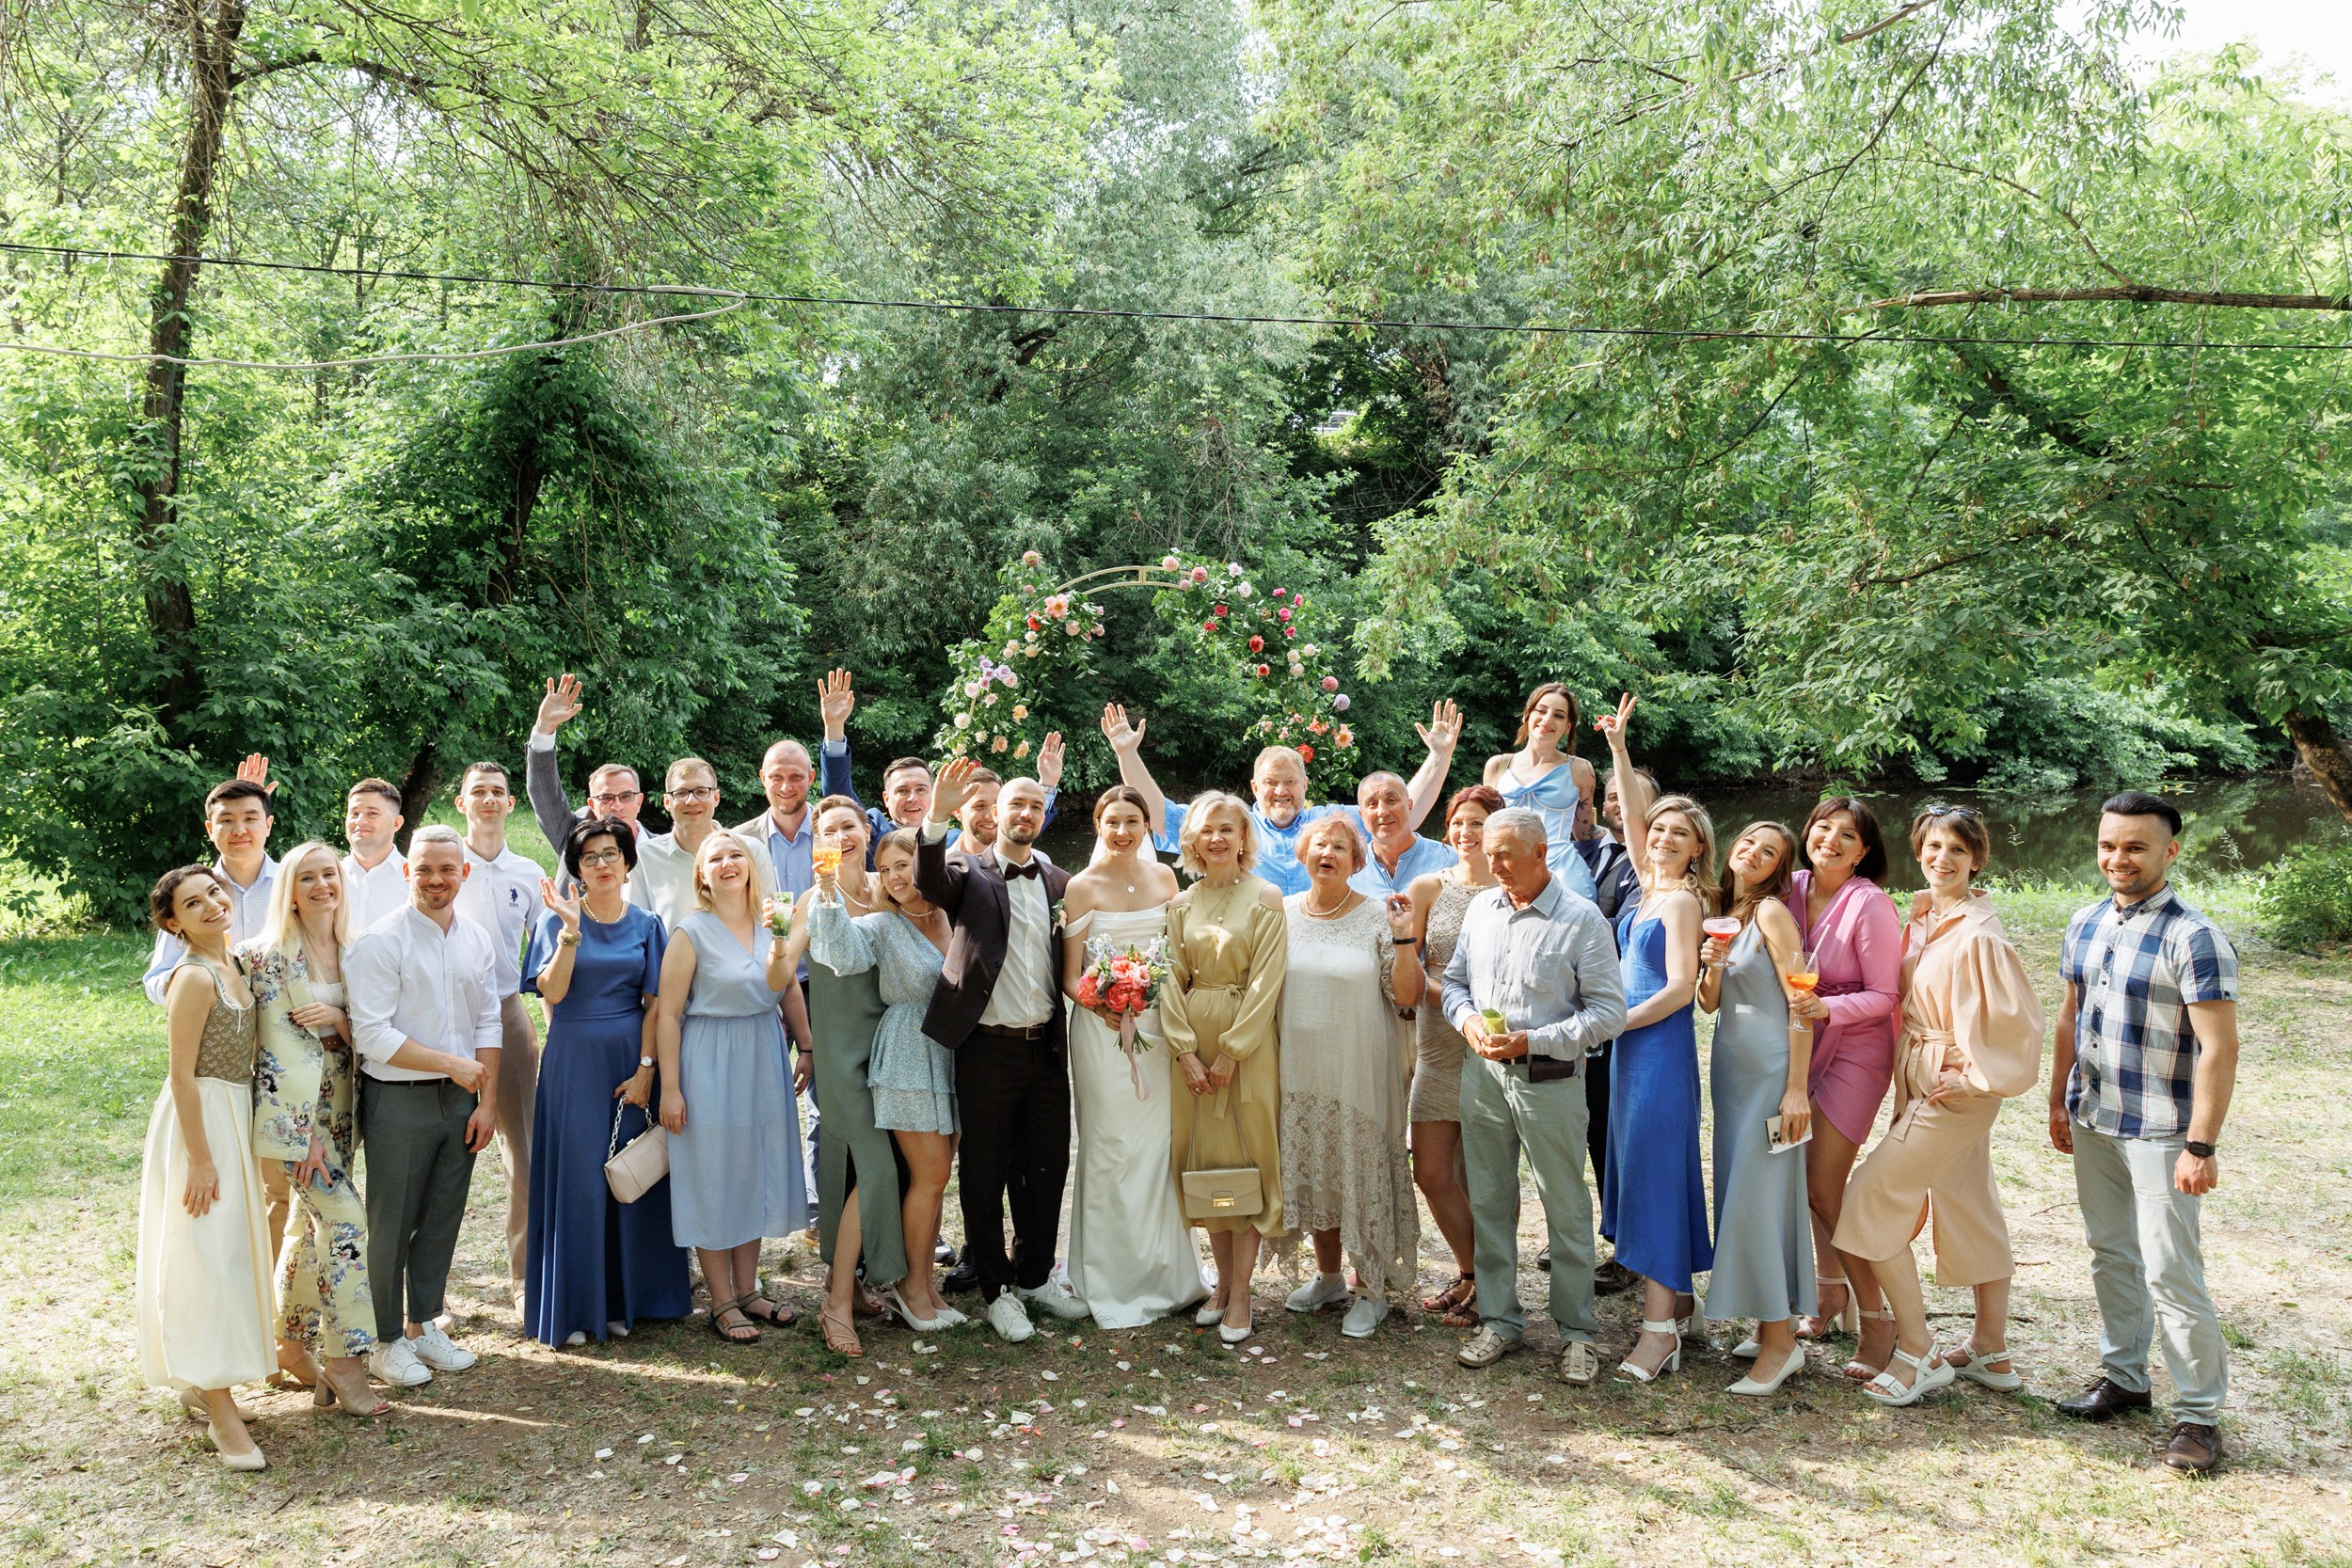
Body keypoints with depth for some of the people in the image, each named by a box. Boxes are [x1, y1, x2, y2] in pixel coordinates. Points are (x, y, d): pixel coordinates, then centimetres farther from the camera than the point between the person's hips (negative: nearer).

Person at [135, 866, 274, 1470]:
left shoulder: (235, 964, 8)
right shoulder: (193, 978, -18)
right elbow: (183, 1076, -19)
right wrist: (201, 1159, -19)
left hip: (235, 1118, 9)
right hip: (201, 1122, -9)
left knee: (231, 1254, 16)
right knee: (206, 1256, -4)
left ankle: (202, 1382, 31)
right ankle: (220, 1406, 1)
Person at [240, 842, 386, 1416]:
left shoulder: (352, 953, 8)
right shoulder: (271, 955, -10)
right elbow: (280, 1045, -14)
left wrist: (339, 1018, -13)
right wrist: (305, 1132, -17)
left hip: (339, 1109, 6)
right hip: (293, 1106, -6)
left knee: (313, 1225, 13)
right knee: (346, 1221, -13)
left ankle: (293, 1345, 28)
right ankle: (346, 1362, -7)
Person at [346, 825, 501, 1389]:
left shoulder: (477, 941, 7)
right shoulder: (379, 942, -11)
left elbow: (487, 1025, 8)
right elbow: (371, 1035, -16)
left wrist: (487, 1100, 2)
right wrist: (450, 1064, -17)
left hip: (460, 1099, 5)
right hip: (398, 1102, -5)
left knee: (443, 1217, 13)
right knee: (392, 1224, 4)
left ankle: (423, 1324, 30)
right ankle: (386, 1341, 19)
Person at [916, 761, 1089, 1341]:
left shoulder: (1060, 884, 11)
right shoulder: (969, 874, -1)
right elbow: (930, 881, -23)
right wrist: (938, 814, -38)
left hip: (1048, 1049, 4)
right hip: (988, 1050, -4)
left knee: (1047, 1169, 14)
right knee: (984, 1176, 6)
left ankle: (1035, 1275, 32)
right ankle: (996, 1289, 22)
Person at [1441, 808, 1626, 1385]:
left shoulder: (1582, 920, -9)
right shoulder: (1480, 908, 8)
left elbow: (1608, 1012, -11)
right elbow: (1455, 980, 17)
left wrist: (1531, 1041, -18)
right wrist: (1468, 1020, -6)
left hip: (1548, 1079, -5)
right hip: (1481, 1074, 5)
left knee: (1566, 1208, 4)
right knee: (1489, 1202, 11)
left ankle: (1576, 1332, 17)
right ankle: (1499, 1320, 24)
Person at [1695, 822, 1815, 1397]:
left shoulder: (1771, 912, -11)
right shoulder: (1722, 911, 12)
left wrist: (1797, 1089, -17)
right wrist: (1712, 966, -9)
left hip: (1771, 1066, -8)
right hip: (1729, 1063, 8)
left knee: (1757, 1194, -8)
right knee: (1737, 1191, 10)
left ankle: (1780, 1338, 0)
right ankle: (1769, 1326, 19)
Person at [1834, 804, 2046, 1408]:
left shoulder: (1977, 937, -21)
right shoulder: (1925, 921, 6)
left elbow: (2015, 1021, -22)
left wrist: (1966, 1077, -15)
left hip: (1954, 1092, -9)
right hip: (1926, 1085, 9)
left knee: (1870, 1200, -6)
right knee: (1972, 1211, 17)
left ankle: (1916, 1353, 4)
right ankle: (1991, 1352, 30)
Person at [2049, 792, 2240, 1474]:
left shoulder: (2193, 938, -16)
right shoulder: (2085, 924, 6)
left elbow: (2219, 1047, -19)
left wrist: (2201, 1146, -22)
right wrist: (2059, 1102, 16)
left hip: (2159, 1131, -7)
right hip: (2092, 1122, 7)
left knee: (2170, 1271, -3)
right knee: (2111, 1256, 16)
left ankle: (2198, 1413, 10)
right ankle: (2122, 1377, 30)